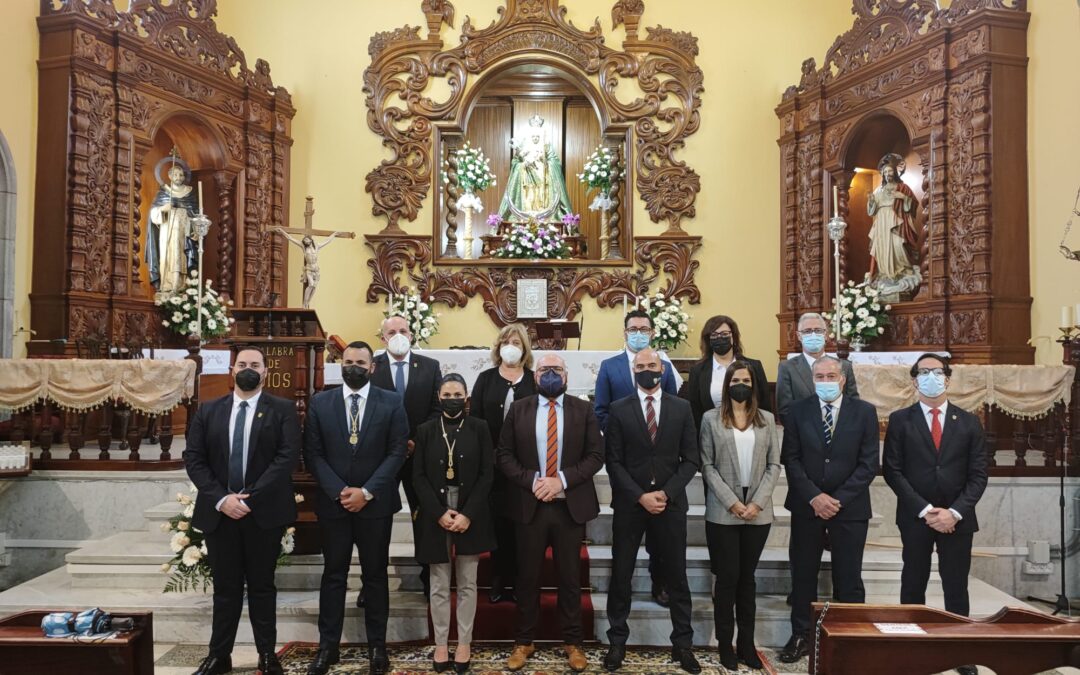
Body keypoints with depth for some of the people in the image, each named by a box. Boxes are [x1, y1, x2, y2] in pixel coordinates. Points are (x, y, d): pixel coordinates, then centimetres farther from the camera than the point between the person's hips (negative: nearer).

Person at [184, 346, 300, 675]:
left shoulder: (283, 409, -1)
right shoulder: (208, 410, 8)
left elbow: (288, 456, -11)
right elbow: (193, 458, 2)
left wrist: (251, 498, -17)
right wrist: (220, 499, -11)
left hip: (264, 512, -2)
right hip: (219, 511, 2)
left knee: (262, 586, 9)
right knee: (225, 587, 11)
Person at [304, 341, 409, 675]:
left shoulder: (391, 403, -1)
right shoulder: (319, 402, 3)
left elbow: (397, 452, -6)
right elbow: (313, 454, 0)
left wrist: (367, 492, -13)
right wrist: (339, 491, -12)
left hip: (376, 503, -1)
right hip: (333, 502, 1)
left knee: (376, 575, 9)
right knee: (333, 575, 10)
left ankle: (377, 645, 21)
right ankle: (328, 646, 20)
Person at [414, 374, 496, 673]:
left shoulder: (479, 428, 1)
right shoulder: (425, 430, 4)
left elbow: (487, 474, -4)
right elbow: (418, 477, 0)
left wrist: (468, 514, -12)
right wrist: (439, 513, -11)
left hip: (470, 516, -1)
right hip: (435, 516, 1)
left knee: (467, 584, 7)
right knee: (439, 586, 8)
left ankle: (464, 644, 18)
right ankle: (441, 645, 20)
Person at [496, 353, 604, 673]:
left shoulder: (583, 410, 2)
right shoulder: (518, 409, 4)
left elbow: (596, 455, -3)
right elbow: (504, 454, 1)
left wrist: (562, 480, -14)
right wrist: (531, 481, -13)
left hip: (571, 505, 0)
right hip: (529, 505, 0)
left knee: (570, 578, 10)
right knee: (527, 577, 9)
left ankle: (573, 643, 24)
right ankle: (523, 642, 24)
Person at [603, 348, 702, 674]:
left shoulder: (682, 408, 3)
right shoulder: (619, 409, -1)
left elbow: (691, 459, 1)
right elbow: (613, 461, -3)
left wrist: (666, 493, -11)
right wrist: (640, 496, -13)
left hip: (671, 503, 1)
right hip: (629, 503, 0)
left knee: (676, 576, 8)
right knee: (621, 575, 7)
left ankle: (682, 643, 21)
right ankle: (617, 641, 20)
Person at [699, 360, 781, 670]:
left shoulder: (766, 419, 9)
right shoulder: (711, 419, 2)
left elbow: (774, 465, 4)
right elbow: (707, 465, -3)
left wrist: (758, 502, -8)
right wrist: (731, 502, -12)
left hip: (758, 512, 2)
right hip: (723, 512, -2)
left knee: (747, 578, 10)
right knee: (727, 578, 2)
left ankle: (747, 643, 17)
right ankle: (725, 644, 12)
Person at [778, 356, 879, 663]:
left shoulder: (864, 412, 0)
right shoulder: (797, 410, 2)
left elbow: (868, 463, -4)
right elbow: (790, 459, -1)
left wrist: (839, 499, -12)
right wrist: (814, 497, -12)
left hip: (849, 507, -1)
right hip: (806, 505, 1)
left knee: (848, 578, 5)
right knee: (803, 575, 9)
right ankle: (801, 636, 21)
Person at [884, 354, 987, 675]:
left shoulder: (969, 422, 6)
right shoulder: (900, 420, 1)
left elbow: (978, 475, 1)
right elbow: (893, 471, -4)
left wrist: (955, 512, -11)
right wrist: (924, 510, -12)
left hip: (957, 518, 1)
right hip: (915, 517, -1)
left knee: (956, 587, 8)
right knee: (913, 585, 8)